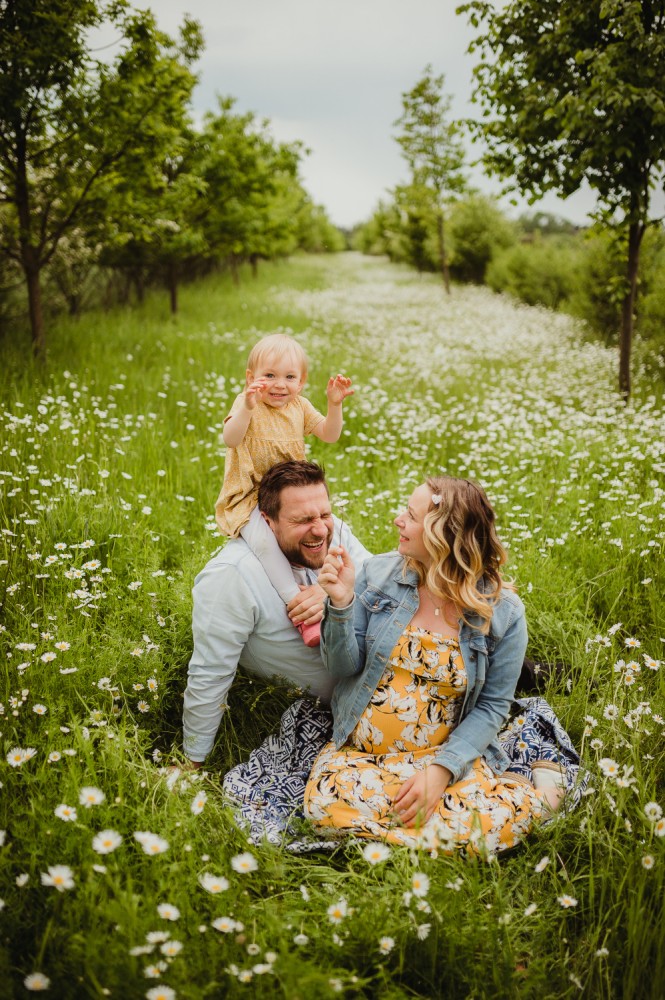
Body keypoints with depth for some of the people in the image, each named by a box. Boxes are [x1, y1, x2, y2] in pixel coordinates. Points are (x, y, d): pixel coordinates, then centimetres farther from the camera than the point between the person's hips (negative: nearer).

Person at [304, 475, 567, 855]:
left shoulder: (503, 613, -8)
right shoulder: (379, 574, -4)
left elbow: (492, 706, -4)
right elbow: (345, 668, -1)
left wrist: (442, 768, -18)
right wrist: (341, 605, -20)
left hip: (445, 754, -3)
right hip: (359, 752, 3)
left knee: (494, 821, -33)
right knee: (326, 803, -30)